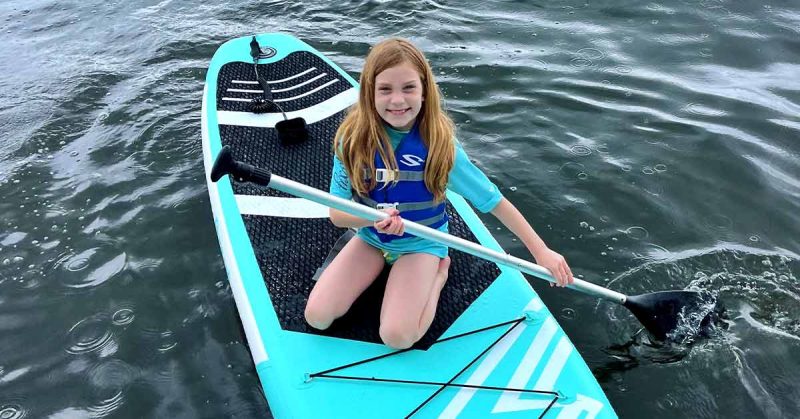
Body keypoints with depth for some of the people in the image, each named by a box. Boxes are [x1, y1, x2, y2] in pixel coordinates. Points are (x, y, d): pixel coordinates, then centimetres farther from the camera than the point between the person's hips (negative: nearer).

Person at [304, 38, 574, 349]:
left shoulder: (440, 145, -20)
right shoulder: (353, 140, -17)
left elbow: (495, 202, -13)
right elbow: (337, 213, -13)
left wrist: (541, 251, -11)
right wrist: (374, 218, -35)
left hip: (420, 245, -2)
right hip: (370, 240, 3)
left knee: (396, 337, -18)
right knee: (316, 317, -8)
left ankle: (440, 271, 7)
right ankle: (380, 266, 14)